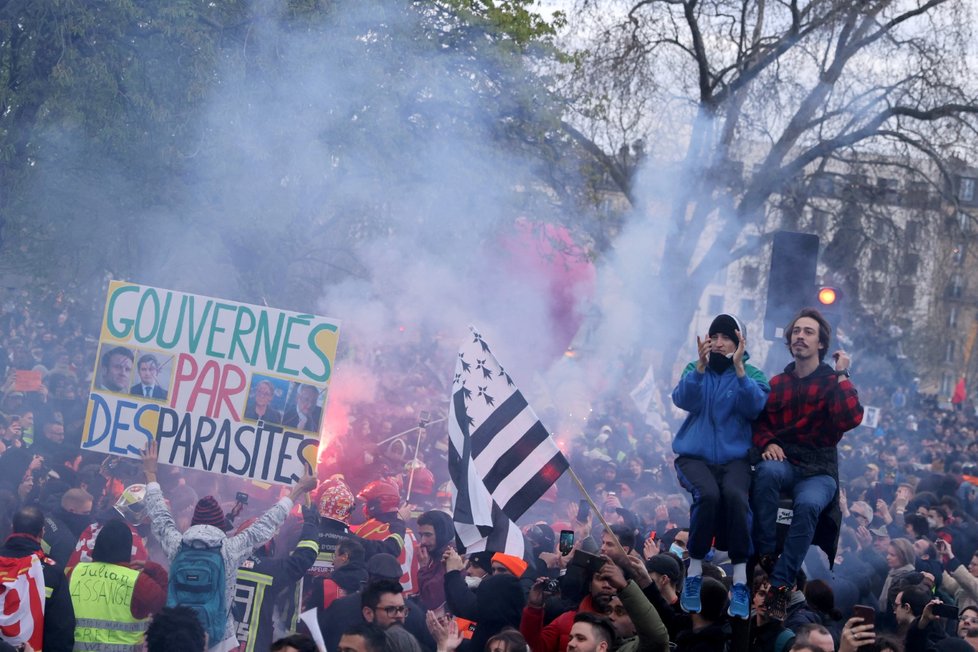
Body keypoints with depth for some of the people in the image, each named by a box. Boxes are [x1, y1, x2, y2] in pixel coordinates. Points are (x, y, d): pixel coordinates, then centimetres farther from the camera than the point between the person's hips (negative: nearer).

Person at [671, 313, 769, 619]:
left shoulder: (753, 374, 9)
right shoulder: (695, 369, 12)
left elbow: (754, 407, -11)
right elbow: (682, 400, -8)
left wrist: (738, 368, -21)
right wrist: (700, 367, -21)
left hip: (734, 456, 0)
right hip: (695, 455, 0)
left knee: (736, 496, -34)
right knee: (707, 494, -33)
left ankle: (740, 582, -29)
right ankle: (693, 575, -19)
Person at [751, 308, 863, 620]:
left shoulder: (833, 383, 3)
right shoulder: (777, 383, 12)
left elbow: (850, 419, -15)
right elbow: (758, 421, 11)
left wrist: (842, 376, -11)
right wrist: (767, 443, -10)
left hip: (819, 471, -2)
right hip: (783, 463, 2)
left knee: (808, 504, -36)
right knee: (767, 471, -37)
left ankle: (780, 585, -32)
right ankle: (764, 556, -29)